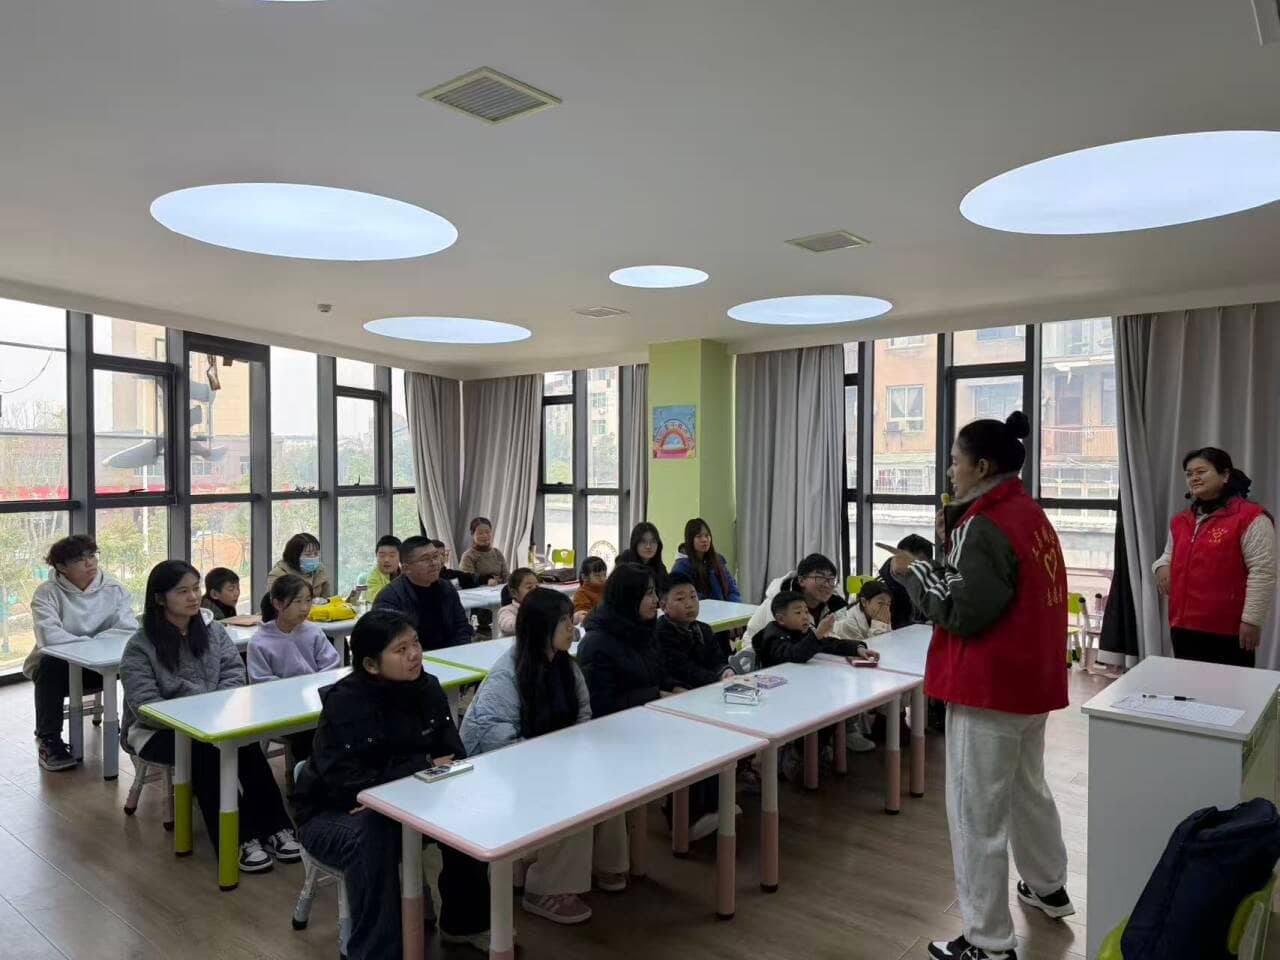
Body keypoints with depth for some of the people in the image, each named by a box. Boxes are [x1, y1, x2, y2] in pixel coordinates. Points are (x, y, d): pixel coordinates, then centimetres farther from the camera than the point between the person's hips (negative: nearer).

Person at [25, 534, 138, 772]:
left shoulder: (114, 589, -3)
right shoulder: (47, 592, -10)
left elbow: (130, 630, -16)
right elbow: (48, 636, -26)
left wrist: (92, 645, -26)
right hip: (58, 665, -1)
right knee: (51, 666, -35)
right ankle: (48, 739, -17)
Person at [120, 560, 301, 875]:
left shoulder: (212, 630, 5)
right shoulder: (139, 647, -9)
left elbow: (234, 672, 2)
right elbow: (145, 705, -16)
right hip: (158, 731, -3)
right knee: (205, 750, -34)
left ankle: (274, 828, -26)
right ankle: (238, 840, -29)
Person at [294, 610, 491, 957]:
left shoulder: (427, 687, -9)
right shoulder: (344, 703, -25)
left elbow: (454, 756, -10)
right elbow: (348, 783, -32)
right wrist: (424, 767, -27)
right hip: (334, 813, -5)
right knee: (372, 836, -36)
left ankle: (464, 922, 3)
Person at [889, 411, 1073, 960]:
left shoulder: (985, 526, -20)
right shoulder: (1029, 514, 8)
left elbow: (962, 614, -20)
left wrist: (913, 571, -10)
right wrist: (951, 545, 7)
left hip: (989, 687, -10)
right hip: (1030, 678, 10)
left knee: (977, 812, 1)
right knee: (1027, 787, 27)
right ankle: (1048, 888, 46)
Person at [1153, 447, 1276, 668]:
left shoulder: (1250, 518, -9)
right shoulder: (1181, 521, 13)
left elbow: (1262, 572, -13)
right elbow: (1170, 554, 28)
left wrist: (1252, 620, -16)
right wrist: (1162, 566, 4)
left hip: (1228, 631, -6)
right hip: (1183, 627, 7)